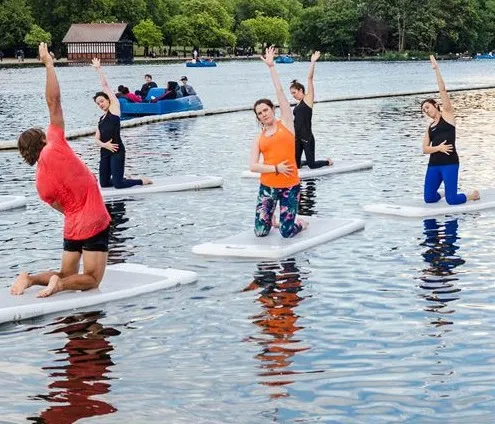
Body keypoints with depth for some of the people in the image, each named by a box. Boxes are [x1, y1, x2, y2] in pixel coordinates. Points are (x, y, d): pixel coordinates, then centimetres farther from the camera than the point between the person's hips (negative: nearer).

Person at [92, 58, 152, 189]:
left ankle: (142, 181, 9)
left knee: (118, 184, -14)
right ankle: (124, 179, 30)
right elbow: (96, 139, 13)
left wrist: (98, 69, 8)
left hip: (117, 152, -8)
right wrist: (104, 144, -9)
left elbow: (105, 85, 1)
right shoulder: (101, 120, 20)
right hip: (104, 152, 8)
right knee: (104, 184, 6)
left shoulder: (114, 107, 3)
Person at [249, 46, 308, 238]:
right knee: (260, 232, -1)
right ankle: (270, 219, 33)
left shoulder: (285, 124, 5)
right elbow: (253, 166, -3)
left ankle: (301, 223, 30)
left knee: (287, 233, -5)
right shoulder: (259, 139, 8)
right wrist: (276, 168, -14)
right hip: (267, 186, 2)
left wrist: (271, 67, 0)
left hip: (290, 185, -2)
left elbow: (280, 92, 0)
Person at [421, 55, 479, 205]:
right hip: (433, 164, 6)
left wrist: (436, 69, -6)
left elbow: (443, 90, -3)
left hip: (450, 163, -6)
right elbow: (425, 149, 10)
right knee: (428, 198, -1)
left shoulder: (447, 114, 6)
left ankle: (473, 195, 17)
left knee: (452, 200, -13)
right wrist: (438, 148, -11)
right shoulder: (430, 127, 18)